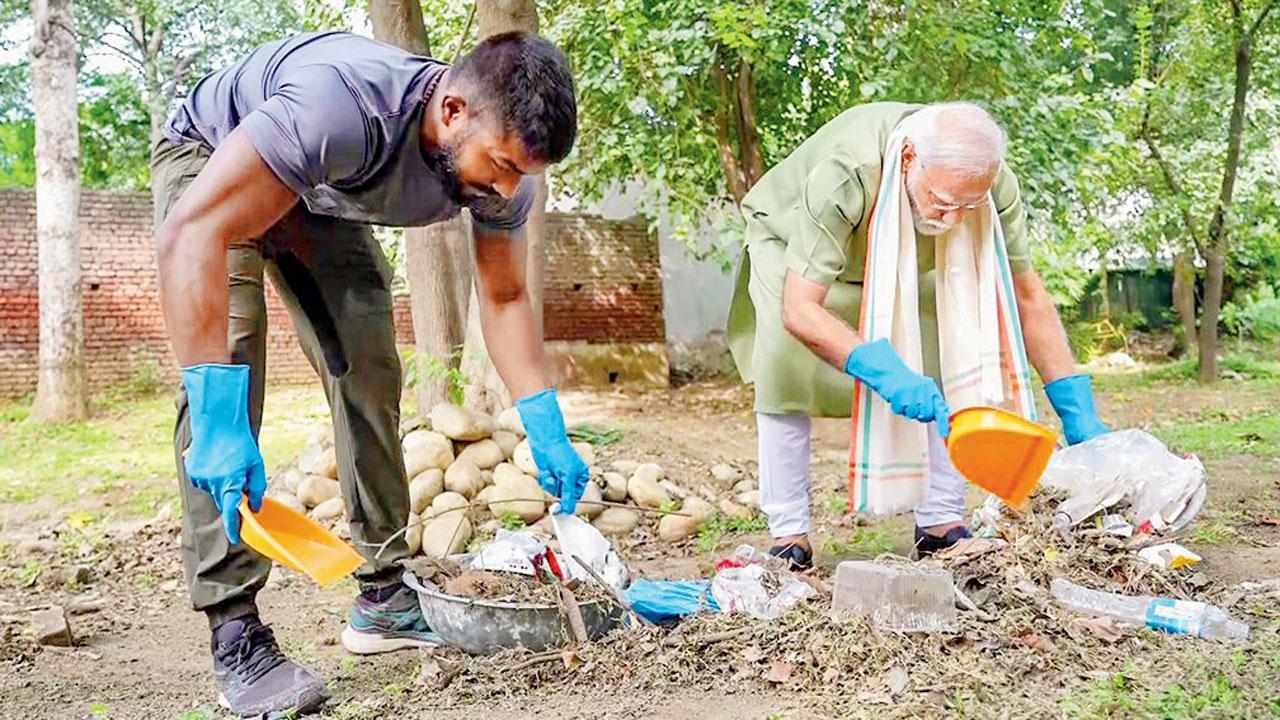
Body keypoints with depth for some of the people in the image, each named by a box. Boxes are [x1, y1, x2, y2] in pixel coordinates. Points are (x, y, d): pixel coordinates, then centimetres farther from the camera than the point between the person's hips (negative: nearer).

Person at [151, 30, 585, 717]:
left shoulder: (500, 157, -22)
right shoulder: (346, 105, -45)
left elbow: (505, 297, -7)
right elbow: (191, 233, -47)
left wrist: (547, 433, -13)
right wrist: (218, 420, -53)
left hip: (319, 199, 6)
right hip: (209, 160, -6)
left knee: (370, 375, -3)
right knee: (226, 361, -23)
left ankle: (384, 598, 6)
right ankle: (235, 633, -20)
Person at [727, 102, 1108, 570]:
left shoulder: (990, 180, -29)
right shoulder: (844, 174, -43)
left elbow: (1026, 294, -19)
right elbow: (799, 310, -45)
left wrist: (1077, 408, -24)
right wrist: (883, 370, -59)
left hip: (901, 262, 4)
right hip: (788, 241, -3)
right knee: (786, 363, -25)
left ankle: (941, 523, -7)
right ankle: (788, 535, -14)